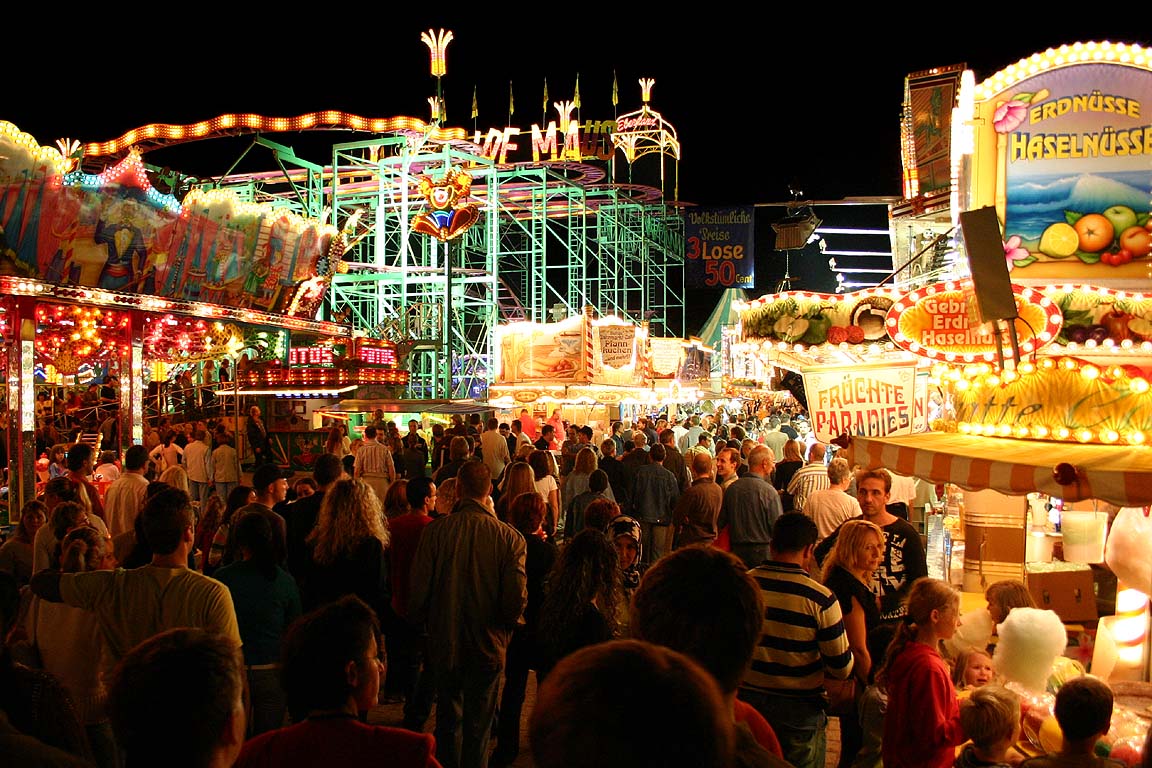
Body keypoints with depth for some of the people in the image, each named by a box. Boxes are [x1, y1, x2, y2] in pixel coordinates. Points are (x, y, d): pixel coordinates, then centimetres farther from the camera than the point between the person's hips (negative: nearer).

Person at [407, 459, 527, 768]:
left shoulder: (435, 530, -14)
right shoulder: (509, 537, -15)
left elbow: (418, 591, -12)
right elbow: (517, 600, -15)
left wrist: (423, 622, 10)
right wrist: (505, 626, 7)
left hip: (445, 642, 1)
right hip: (489, 645, -1)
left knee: (448, 719, 22)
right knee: (478, 725, 15)